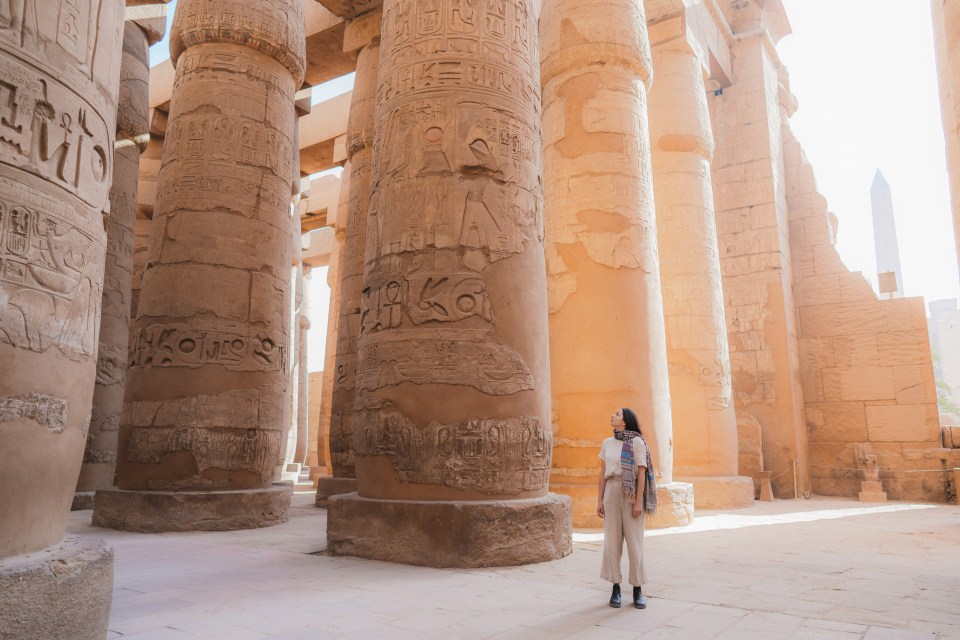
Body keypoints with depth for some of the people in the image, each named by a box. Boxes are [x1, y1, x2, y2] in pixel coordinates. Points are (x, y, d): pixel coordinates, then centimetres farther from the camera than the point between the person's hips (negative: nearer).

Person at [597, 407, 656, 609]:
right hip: (612, 492, 4)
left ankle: (638, 590, 11)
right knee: (612, 540, 2)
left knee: (634, 541, 0)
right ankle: (615, 588, 12)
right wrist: (599, 500, 6)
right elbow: (603, 473, 11)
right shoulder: (607, 443, 9)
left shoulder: (637, 442, -5)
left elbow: (642, 474, -8)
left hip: (632, 493, -4)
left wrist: (639, 502, -13)